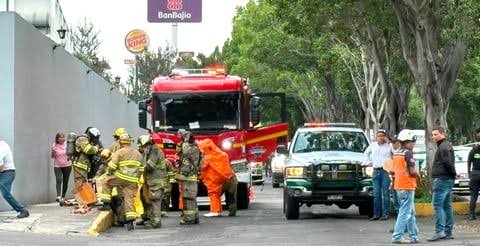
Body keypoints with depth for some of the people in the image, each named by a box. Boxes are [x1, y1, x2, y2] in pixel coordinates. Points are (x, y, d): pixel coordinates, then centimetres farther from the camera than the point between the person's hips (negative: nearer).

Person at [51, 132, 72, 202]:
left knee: (65, 182, 5)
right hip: (57, 166, -1)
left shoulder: (67, 144, -4)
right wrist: (53, 152, -17)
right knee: (58, 180, -19)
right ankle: (58, 196, -26)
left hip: (67, 165, 2)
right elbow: (52, 156, 3)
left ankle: (63, 197, 17)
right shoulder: (54, 145, -4)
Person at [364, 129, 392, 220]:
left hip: (385, 171, -4)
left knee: (385, 193, -5)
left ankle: (385, 214, -3)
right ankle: (376, 214, 7)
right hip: (376, 171, 4)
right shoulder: (373, 146, 14)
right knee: (376, 194, 4)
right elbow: (366, 153, 32)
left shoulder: (389, 146, 1)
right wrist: (368, 162, 22)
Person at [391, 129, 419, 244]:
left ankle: (414, 236, 19)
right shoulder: (408, 153, -14)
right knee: (405, 213, -5)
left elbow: (393, 171, 16)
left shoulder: (396, 153, 12)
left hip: (398, 186, 9)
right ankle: (397, 237, -6)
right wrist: (417, 175, 1)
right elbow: (412, 171, -17)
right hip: (407, 187, -9)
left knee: (411, 213, 16)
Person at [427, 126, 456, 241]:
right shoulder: (446, 146, 21)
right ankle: (448, 232, 13)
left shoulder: (443, 147, -13)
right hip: (448, 180, 11)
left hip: (442, 179, -11)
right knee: (447, 206, 11)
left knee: (438, 205, -13)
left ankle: (439, 231, -19)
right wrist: (453, 174, 13)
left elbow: (448, 162, -20)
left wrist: (453, 174, -9)